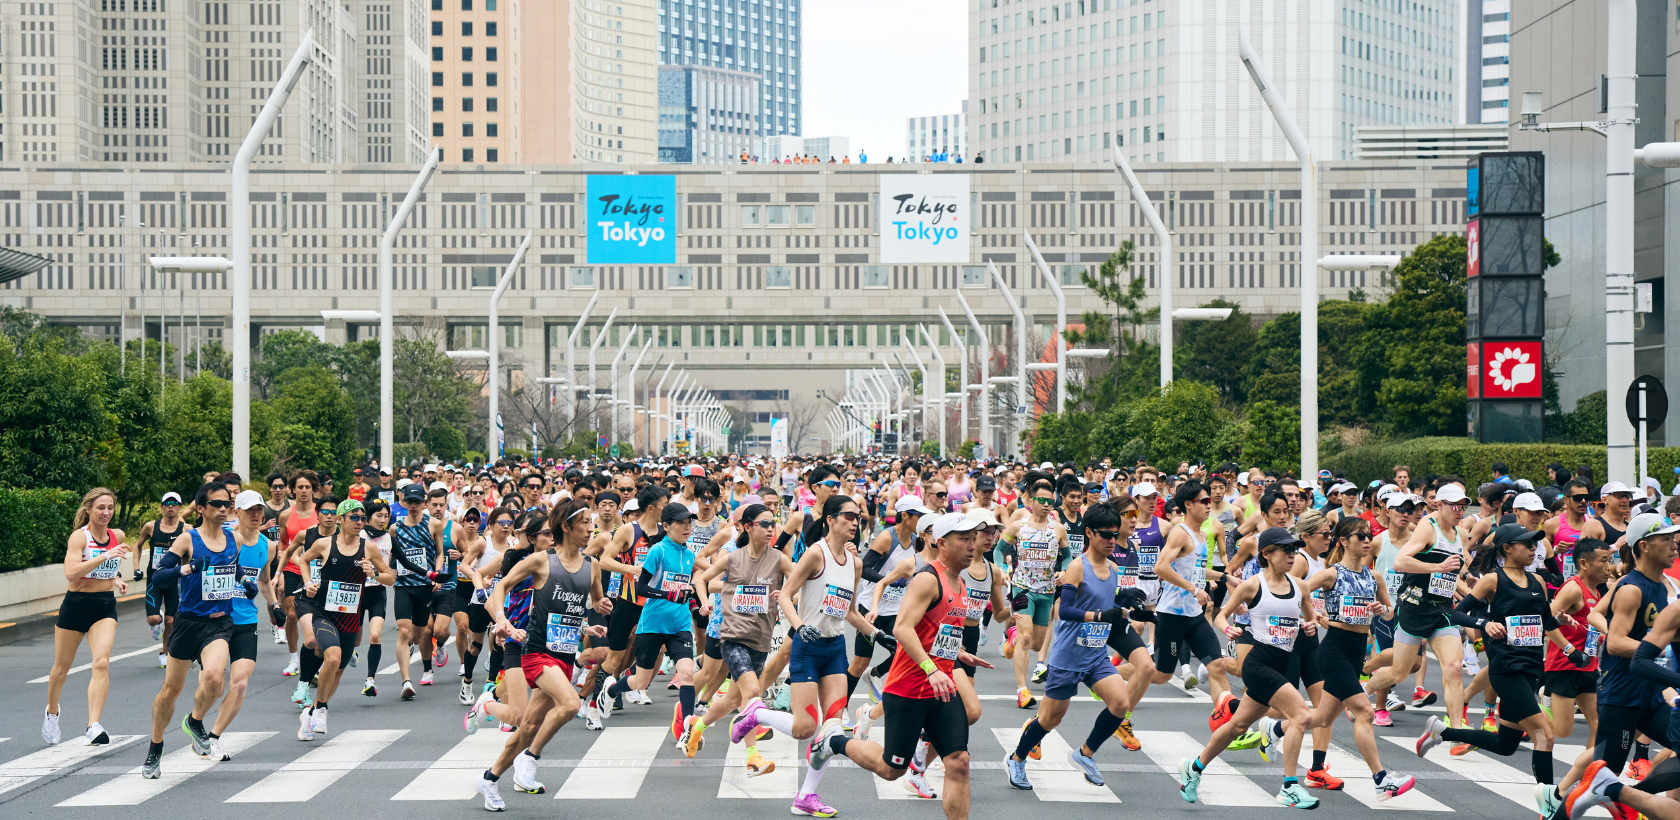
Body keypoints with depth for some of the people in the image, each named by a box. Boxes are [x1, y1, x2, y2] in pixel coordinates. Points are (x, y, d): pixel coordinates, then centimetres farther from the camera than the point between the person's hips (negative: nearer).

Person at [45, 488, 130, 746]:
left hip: (106, 606, 3)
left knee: (102, 663, -18)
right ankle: (51, 713, 40)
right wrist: (106, 555, -33)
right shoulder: (79, 536, -13)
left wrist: (116, 580, 8)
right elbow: (70, 572, -29)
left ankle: (94, 726, -24)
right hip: (76, 606, -3)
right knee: (62, 666, 13)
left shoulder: (117, 536, 4)